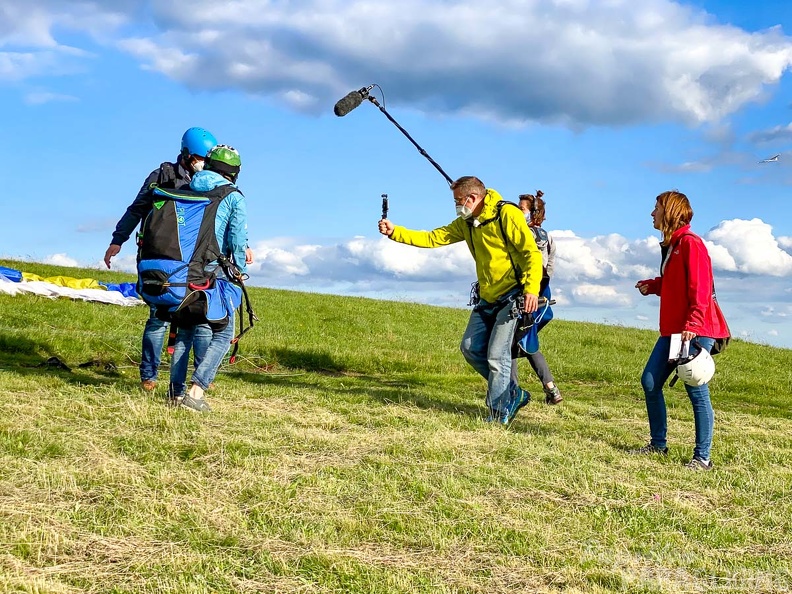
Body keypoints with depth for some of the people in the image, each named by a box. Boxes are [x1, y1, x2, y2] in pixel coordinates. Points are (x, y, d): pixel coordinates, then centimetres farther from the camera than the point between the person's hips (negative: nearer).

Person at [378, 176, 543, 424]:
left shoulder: (507, 214, -14)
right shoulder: (466, 223, 10)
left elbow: (532, 252, -17)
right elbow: (433, 238, 5)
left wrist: (531, 288, -28)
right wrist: (395, 232, -4)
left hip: (512, 295, -9)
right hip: (488, 298, 9)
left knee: (496, 355, -11)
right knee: (471, 347, 6)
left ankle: (499, 416, 2)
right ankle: (513, 394, 18)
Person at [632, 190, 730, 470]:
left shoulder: (690, 242, -11)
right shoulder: (670, 244, 18)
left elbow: (700, 288, -18)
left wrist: (693, 325, -24)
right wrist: (652, 285, 8)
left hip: (696, 331, -10)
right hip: (672, 329, 10)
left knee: (696, 390, -6)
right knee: (650, 382, 9)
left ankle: (702, 457, 2)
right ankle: (658, 444, 22)